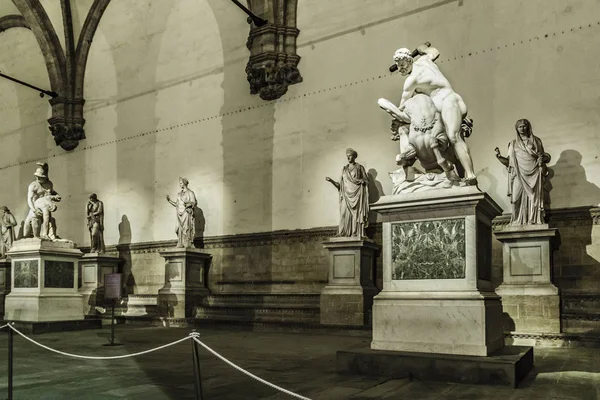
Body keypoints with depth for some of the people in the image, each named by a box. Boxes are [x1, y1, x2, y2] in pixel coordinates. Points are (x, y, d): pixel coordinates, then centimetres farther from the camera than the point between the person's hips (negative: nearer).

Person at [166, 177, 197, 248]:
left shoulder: (190, 193, 1)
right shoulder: (179, 194, 19)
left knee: (187, 230, -11)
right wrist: (169, 200, 11)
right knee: (180, 231, 1)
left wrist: (187, 203, -26)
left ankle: (188, 246, -12)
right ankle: (180, 246, 2)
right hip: (180, 214, 6)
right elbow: (177, 205, 19)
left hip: (186, 214, -6)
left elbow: (193, 203, -8)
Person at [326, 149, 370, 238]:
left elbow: (366, 180, 7)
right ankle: (344, 235, -13)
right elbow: (340, 185, 13)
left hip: (357, 194, -3)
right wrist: (331, 181, -1)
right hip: (347, 195, 3)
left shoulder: (360, 167, 9)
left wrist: (361, 181, -14)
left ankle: (358, 234, -14)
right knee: (345, 214, -9)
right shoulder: (344, 169, 18)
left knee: (357, 213, -11)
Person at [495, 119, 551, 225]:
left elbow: (545, 156, 16)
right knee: (520, 199, -9)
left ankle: (534, 222, -11)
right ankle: (518, 223, -10)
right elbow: (508, 161, 11)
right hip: (520, 176, 0)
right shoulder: (514, 144, 16)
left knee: (534, 199, -9)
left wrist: (542, 159, -6)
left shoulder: (536, 141, 16)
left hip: (534, 175, 0)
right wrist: (499, 156, -6)